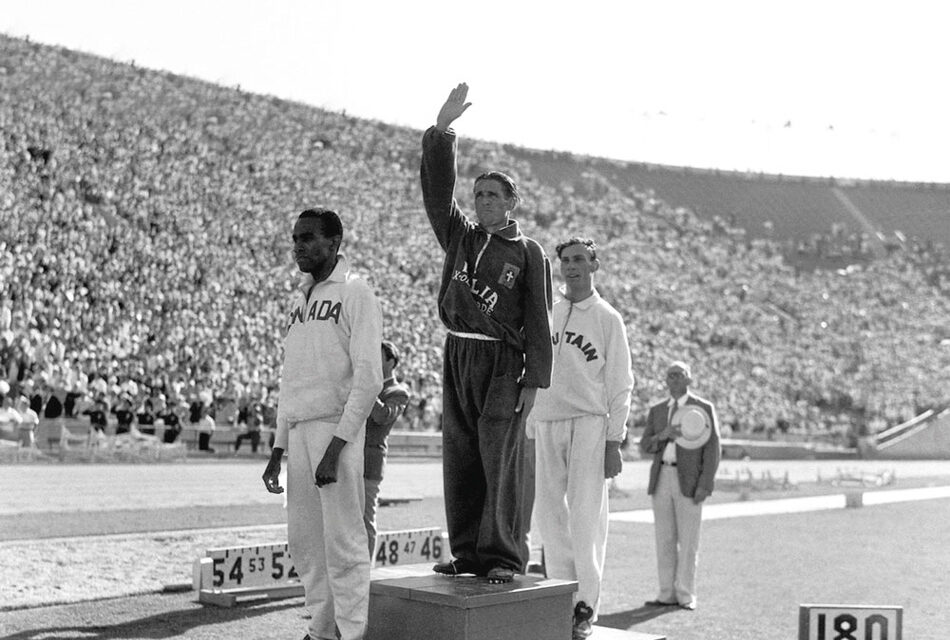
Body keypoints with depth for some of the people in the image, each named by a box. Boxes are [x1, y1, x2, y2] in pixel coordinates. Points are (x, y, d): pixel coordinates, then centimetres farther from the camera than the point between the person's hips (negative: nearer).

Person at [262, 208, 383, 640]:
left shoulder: (355, 294, -3)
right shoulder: (299, 300, 20)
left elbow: (368, 377, -12)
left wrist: (337, 445, -18)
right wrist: (277, 449, 18)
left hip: (337, 428, -7)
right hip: (297, 430, 8)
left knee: (343, 539, -7)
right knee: (304, 540, 10)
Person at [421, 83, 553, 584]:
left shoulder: (528, 253, 1)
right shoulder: (460, 237, 13)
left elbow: (537, 321, -3)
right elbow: (436, 187, 3)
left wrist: (534, 381, -10)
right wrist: (443, 129, -6)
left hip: (502, 360, -5)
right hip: (457, 355, 5)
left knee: (499, 458, -7)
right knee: (460, 457, 6)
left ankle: (502, 556, -1)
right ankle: (466, 552, 14)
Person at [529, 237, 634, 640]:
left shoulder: (607, 318, 3)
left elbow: (620, 384, -1)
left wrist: (614, 442, -8)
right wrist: (530, 434, 11)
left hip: (590, 424, -4)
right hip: (546, 424, 4)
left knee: (585, 517, -8)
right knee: (549, 515, 4)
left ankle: (586, 606, -2)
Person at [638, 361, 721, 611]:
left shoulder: (704, 408, 1)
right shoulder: (656, 411, 14)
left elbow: (712, 450, -4)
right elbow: (645, 448, 7)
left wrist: (705, 485, -13)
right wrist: (663, 435, -14)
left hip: (689, 481, -4)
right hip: (661, 479, 4)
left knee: (688, 541, -2)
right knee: (664, 540, 4)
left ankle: (686, 595, 4)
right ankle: (667, 594, 9)